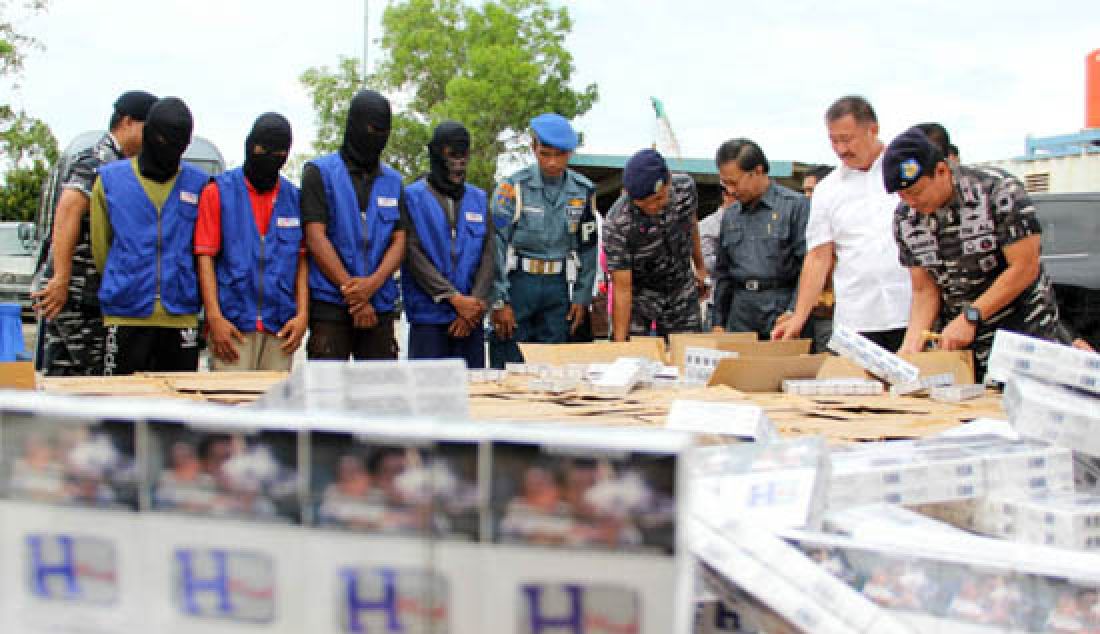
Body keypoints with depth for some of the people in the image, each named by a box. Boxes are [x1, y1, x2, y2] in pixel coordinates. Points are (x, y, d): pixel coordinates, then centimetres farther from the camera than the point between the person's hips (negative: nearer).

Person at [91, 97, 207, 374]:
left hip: (181, 317, 1)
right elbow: (100, 246, 11)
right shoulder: (111, 178, 5)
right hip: (126, 317, -1)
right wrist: (122, 286, 12)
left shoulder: (199, 182, 6)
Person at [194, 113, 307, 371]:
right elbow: (205, 257, 0)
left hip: (280, 328, 3)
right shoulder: (218, 192, 4)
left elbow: (301, 260, 13)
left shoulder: (294, 198, 13)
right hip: (231, 325, -3)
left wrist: (302, 313, 1)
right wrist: (214, 317, -9)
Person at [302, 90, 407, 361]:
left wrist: (373, 283, -12)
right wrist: (352, 292, -10)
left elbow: (399, 241, 8)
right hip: (330, 304, -4)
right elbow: (315, 237, -5)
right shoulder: (320, 172, 3)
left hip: (381, 305, 4)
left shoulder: (393, 181, 16)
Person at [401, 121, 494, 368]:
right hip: (428, 316, -4)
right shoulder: (414, 197, 1)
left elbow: (488, 255, 7)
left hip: (472, 317, 4)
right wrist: (455, 298, -13)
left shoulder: (479, 199, 14)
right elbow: (413, 254, -8)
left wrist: (477, 303, -7)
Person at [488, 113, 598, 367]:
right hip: (517, 282, -3)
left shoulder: (583, 191, 5)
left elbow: (588, 248, 12)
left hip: (557, 287, 4)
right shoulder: (513, 187, -7)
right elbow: (497, 245, -8)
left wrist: (582, 298, 8)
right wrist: (500, 302, -11)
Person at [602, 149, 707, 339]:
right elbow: (622, 288, -26)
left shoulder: (685, 187, -17)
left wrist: (700, 266, 19)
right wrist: (620, 342, -28)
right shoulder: (617, 225, -31)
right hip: (638, 295, -3)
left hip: (682, 291, 3)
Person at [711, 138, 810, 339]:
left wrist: (793, 314, -15)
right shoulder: (730, 215, 16)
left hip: (781, 308, -5)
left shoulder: (795, 205, -3)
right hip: (740, 316, 5)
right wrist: (719, 321, 16)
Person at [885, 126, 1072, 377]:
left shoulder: (999, 191, -17)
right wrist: (912, 343, -14)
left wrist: (970, 317, -21)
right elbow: (924, 290, 3)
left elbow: (1025, 269, -17)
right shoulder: (905, 220, -1)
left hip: (1026, 328, -4)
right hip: (959, 340, 5)